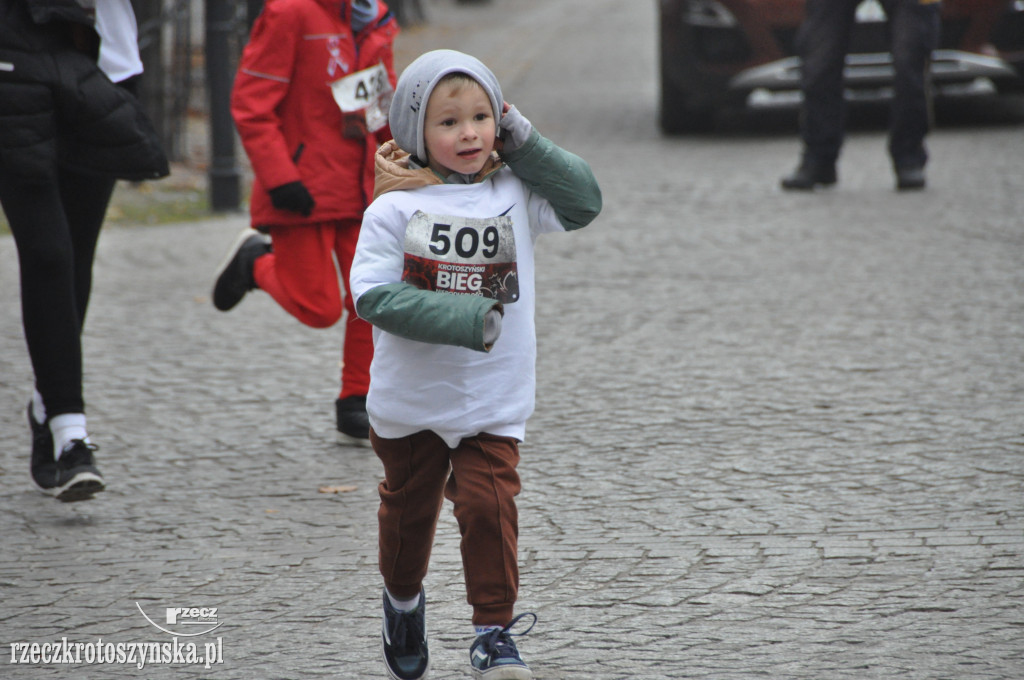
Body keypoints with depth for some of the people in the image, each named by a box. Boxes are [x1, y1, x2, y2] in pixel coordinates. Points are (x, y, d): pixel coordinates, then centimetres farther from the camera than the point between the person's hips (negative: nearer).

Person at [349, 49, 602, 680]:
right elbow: (374, 296, -18)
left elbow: (584, 201, -4)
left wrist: (524, 144, -10)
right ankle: (404, 601, 44)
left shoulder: (514, 195, -1)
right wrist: (464, 318, -26)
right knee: (408, 509, 17)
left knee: (489, 507, -12)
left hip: (494, 406, 0)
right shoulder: (395, 209, -12)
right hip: (409, 402, 0)